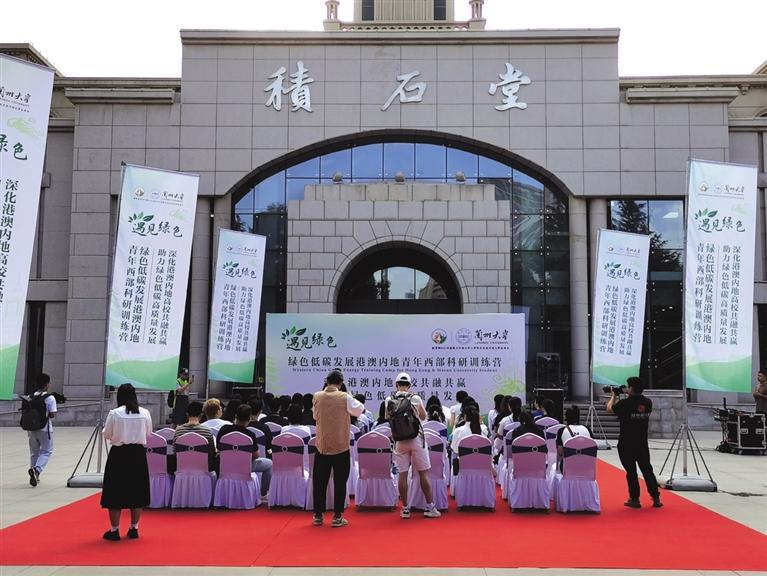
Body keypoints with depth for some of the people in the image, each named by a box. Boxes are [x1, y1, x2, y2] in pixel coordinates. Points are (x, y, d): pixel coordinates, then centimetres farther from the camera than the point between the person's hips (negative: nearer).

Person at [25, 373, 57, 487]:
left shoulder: (30, 397, 2)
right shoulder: (50, 398, -13)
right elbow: (52, 415, -16)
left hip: (31, 428, 5)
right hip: (45, 429, -5)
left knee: (34, 452, 17)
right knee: (46, 451, 7)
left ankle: (34, 476, 21)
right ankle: (36, 469, -17)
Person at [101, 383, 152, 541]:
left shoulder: (114, 413, -11)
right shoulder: (145, 413, -4)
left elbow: (106, 435, -2)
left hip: (119, 454, -3)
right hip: (138, 453, 3)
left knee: (115, 492, 7)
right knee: (136, 491, 13)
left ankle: (114, 530, 11)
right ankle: (134, 528, 19)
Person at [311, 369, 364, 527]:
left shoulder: (317, 397, -3)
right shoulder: (345, 398, -11)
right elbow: (360, 410, 4)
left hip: (322, 447, 3)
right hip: (341, 447, -2)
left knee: (319, 482, 12)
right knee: (340, 482, 6)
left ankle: (318, 515, 17)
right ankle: (337, 517, 7)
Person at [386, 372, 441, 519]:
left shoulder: (389, 400, -2)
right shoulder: (415, 398, -5)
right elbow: (423, 417, 10)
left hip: (399, 441, 2)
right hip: (416, 438, -2)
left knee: (402, 474, 6)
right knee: (423, 473, 5)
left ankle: (405, 509, 11)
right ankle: (430, 507, 9)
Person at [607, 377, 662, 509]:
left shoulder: (625, 403, -17)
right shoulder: (648, 402, -1)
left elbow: (609, 409, 0)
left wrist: (613, 396, 16)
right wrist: (620, 398, 21)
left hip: (626, 444, -5)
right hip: (642, 444, 5)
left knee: (631, 471, 4)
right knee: (647, 469, 12)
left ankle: (634, 499, 8)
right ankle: (656, 498, 15)